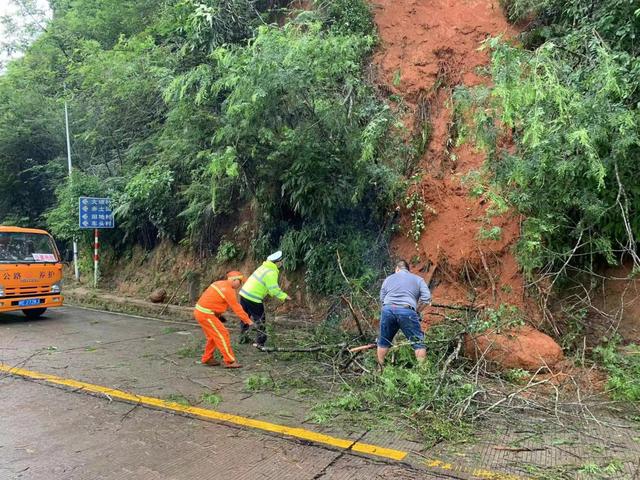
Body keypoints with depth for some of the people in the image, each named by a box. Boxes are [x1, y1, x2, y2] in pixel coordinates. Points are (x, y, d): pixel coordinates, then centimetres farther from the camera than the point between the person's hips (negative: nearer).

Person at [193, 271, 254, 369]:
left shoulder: (219, 283, 12)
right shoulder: (228, 290, -16)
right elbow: (237, 308, -15)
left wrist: (218, 314, 14)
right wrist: (248, 321, -9)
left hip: (199, 311, 10)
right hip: (206, 314, -10)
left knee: (213, 336, 20)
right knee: (222, 335, -6)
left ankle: (207, 358, 30)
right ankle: (230, 361, -5)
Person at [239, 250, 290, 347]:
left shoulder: (264, 267, 11)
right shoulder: (271, 273, -16)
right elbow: (274, 289, -19)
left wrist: (278, 291, 19)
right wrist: (284, 296, -7)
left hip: (244, 294, 9)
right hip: (253, 299, -9)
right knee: (260, 321, 6)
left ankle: (243, 338, 35)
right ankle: (260, 342, 10)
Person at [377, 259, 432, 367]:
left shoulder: (388, 278, 26)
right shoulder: (418, 279, 20)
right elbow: (426, 298, 7)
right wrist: (417, 311, 17)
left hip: (388, 310, 2)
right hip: (407, 311, -2)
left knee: (383, 342, 18)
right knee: (418, 342, 7)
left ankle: (380, 368, 25)